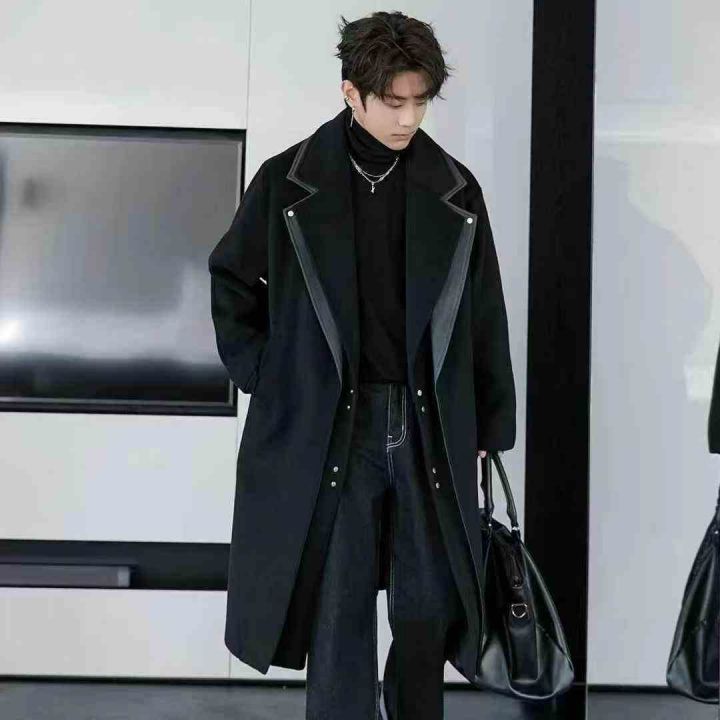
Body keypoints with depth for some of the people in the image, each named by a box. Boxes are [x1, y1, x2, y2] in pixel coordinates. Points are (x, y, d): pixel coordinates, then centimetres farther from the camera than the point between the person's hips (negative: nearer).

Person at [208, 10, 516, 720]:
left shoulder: (455, 190, 3)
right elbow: (231, 286, 9)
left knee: (432, 605, 10)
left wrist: (487, 431, 7)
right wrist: (268, 382, 2)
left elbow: (485, 320, 6)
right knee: (338, 608, 4)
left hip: (430, 428, 2)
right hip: (328, 428, -2)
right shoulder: (287, 183, -2)